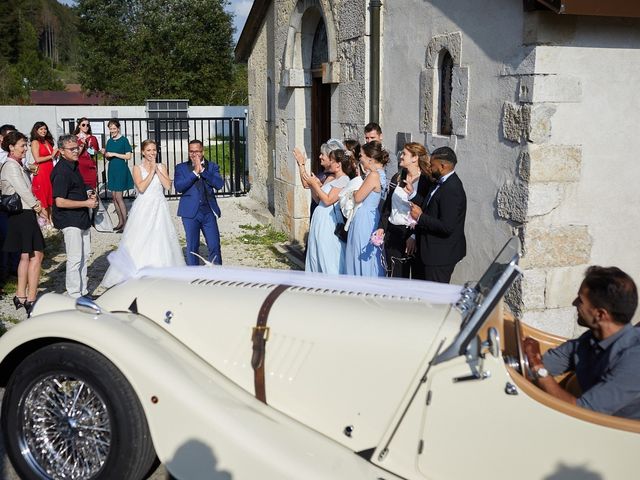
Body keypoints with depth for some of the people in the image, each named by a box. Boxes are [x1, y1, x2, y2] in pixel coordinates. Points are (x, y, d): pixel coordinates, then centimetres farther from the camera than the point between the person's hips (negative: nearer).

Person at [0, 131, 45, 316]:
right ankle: (31, 300, -7)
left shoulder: (17, 165, 16)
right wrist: (36, 204, -4)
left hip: (22, 213, 10)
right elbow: (22, 189, -18)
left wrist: (34, 202, -1)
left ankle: (21, 297, 22)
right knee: (36, 255, -8)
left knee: (26, 255, 16)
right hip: (23, 214, -10)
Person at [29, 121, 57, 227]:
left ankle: (51, 219, 12)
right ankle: (46, 221, 0)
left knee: (51, 196, 7)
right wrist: (51, 156, -9)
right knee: (43, 198, -3)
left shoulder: (48, 142, 14)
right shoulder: (35, 142, -5)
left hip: (50, 171, 7)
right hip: (41, 172, -7)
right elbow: (37, 159, -13)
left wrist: (57, 153, 2)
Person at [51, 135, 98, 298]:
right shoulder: (61, 171, -18)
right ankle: (74, 295, 5)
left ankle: (83, 291, 28)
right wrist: (86, 203, -18)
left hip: (82, 218, 10)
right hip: (70, 220, -10)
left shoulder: (73, 165, 11)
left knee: (85, 255, 16)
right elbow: (60, 202, -24)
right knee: (75, 259, -4)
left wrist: (88, 195, 6)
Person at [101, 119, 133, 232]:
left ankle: (125, 223, -4)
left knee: (118, 197, -9)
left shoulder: (124, 140, -7)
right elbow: (108, 158, 17)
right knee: (114, 197, 7)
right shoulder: (109, 141, 11)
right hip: (112, 169, 7)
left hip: (121, 170, -7)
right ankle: (120, 221, 16)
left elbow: (128, 156, -12)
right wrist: (105, 154, -4)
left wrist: (114, 154, -16)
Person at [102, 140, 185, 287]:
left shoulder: (161, 167, 9)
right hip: (144, 208, -2)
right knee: (140, 241, -3)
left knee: (161, 241, 2)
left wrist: (157, 170, -7)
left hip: (159, 208, 2)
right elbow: (141, 188, -15)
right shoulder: (138, 168, 1)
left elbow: (168, 185, -5)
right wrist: (151, 171, -10)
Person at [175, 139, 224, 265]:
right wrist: (195, 172, -16)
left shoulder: (212, 166, 8)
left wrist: (202, 170, -14)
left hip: (209, 212, 1)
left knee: (215, 246, 0)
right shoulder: (181, 168, 6)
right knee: (192, 247, 5)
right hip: (190, 213, 0)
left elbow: (219, 184, -8)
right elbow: (179, 187, -10)